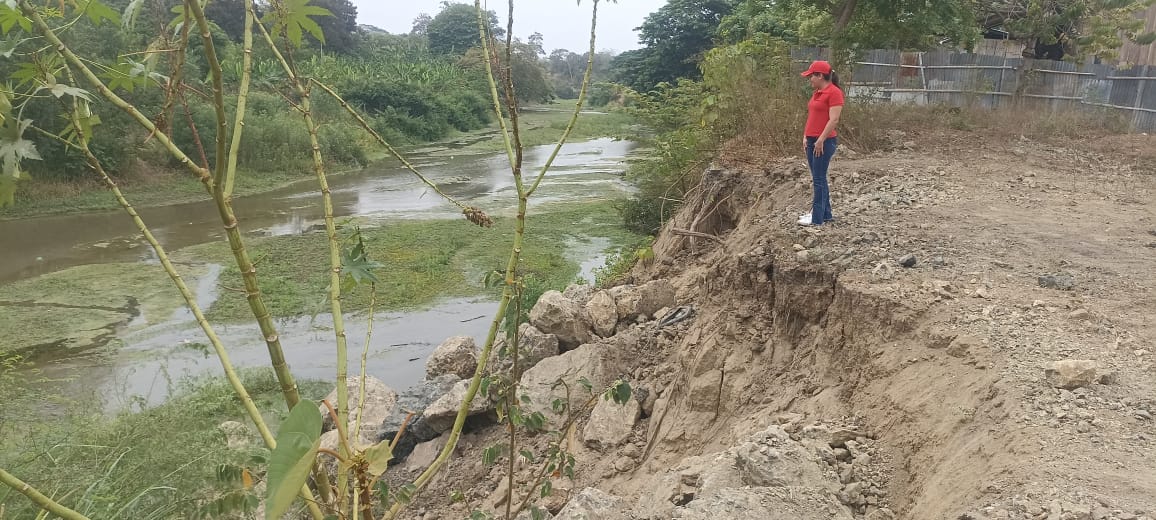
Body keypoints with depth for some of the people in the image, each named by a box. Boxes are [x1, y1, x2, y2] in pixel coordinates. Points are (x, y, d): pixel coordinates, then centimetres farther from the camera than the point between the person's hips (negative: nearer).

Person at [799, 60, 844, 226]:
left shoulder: (834, 92, -12)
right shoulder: (817, 93, 15)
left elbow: (834, 120, -18)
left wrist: (821, 140, -20)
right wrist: (806, 137, 8)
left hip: (824, 142, -9)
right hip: (812, 141, 9)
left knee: (819, 179, -5)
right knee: (818, 178, 12)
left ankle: (817, 218, 0)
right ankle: (826, 214, 21)